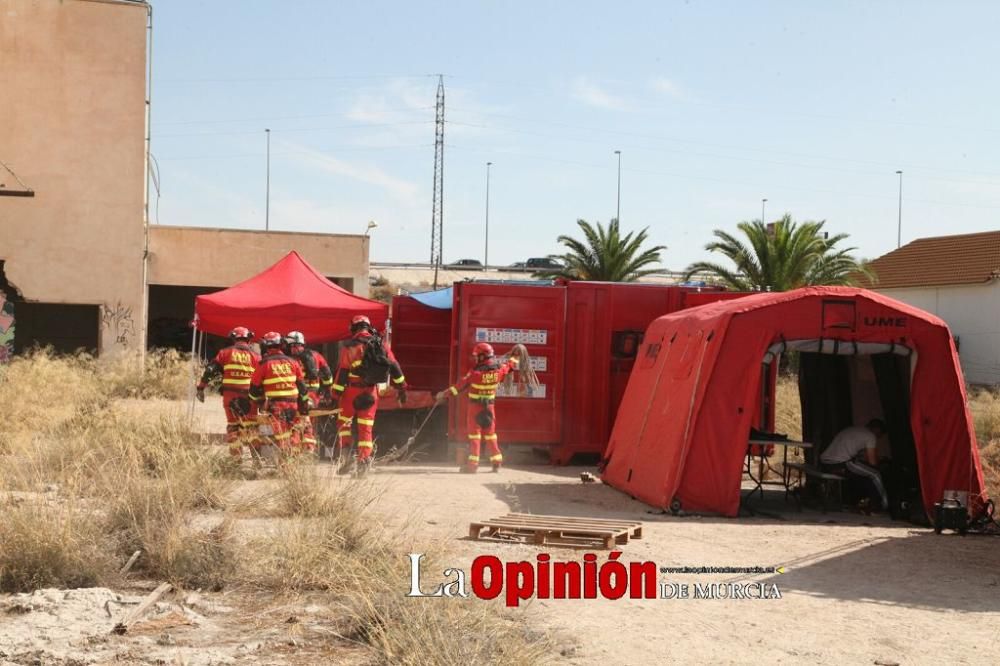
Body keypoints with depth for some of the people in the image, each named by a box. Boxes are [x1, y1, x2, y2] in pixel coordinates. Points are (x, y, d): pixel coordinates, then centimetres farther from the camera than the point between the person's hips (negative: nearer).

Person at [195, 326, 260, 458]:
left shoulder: (225, 352, 7)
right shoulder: (254, 356, 7)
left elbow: (210, 370, 2)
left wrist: (200, 387, 6)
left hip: (229, 395, 1)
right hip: (248, 396, -1)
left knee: (232, 424, 12)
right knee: (251, 425, 4)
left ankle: (235, 455, 13)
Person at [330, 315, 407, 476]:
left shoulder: (349, 347, -6)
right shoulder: (381, 344, 4)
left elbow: (341, 372, -8)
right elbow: (394, 366, 4)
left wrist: (335, 395, -6)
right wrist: (401, 388, 10)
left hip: (352, 390, -3)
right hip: (371, 392, 3)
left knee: (344, 421, 14)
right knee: (366, 427, 9)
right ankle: (363, 460, 7)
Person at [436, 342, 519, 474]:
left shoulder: (476, 373, -19)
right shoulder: (498, 370, -3)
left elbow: (460, 385, -15)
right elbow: (508, 365, 18)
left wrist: (444, 394, -8)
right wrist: (514, 360, 40)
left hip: (475, 406, -5)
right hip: (489, 407, 5)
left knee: (474, 434, -1)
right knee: (490, 433, 16)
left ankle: (473, 463, -5)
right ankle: (496, 461, 20)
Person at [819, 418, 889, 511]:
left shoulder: (851, 430, 26)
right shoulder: (870, 436, 2)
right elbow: (872, 462, 1)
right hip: (839, 465, -9)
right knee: (875, 475, 5)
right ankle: (885, 506, 15)